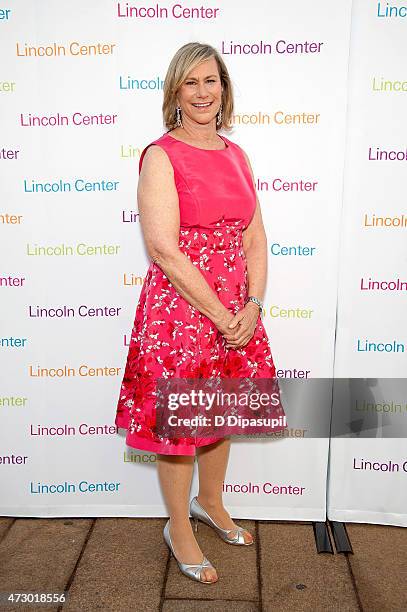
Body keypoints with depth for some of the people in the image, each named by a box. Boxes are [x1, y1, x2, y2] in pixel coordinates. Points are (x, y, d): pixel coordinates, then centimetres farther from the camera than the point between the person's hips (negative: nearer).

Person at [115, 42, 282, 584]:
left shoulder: (236, 155, 10)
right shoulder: (160, 156, -10)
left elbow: (255, 239, 8)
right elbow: (164, 250, -18)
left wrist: (252, 306, -6)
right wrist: (220, 316, -15)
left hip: (237, 312, 6)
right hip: (179, 308, -6)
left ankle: (210, 503, 45)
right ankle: (179, 529, 31)